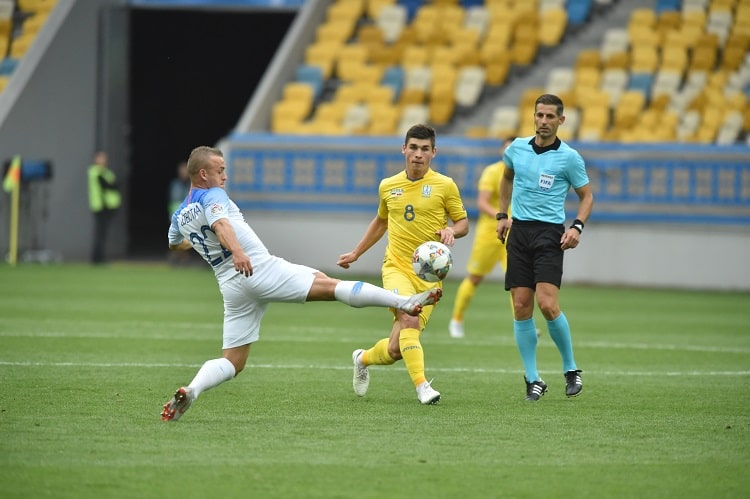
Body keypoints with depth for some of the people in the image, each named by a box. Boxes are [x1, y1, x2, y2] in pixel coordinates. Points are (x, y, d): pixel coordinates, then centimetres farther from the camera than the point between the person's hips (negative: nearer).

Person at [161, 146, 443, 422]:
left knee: (232, 363, 10)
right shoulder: (212, 196, -4)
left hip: (232, 289, 7)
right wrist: (237, 251, -46)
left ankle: (191, 390, -17)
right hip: (260, 269, -7)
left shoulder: (180, 216, 18)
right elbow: (220, 223, -27)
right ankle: (404, 302, -22)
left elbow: (174, 245, 40)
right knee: (331, 286, -12)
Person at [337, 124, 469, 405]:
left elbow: (463, 223, 5)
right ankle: (422, 386, -29)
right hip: (396, 266, 1)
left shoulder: (445, 185, 0)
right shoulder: (388, 187, 8)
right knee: (409, 319, -30)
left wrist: (452, 230, -18)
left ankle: (363, 359, 30)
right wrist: (356, 253, 26)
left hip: (429, 273, -1)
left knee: (396, 349, -3)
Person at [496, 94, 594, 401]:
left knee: (547, 304, -17)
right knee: (521, 308, -2)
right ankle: (532, 379, 6)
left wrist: (577, 226, -10)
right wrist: (502, 215, 19)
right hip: (519, 231, 4)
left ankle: (570, 369, 2)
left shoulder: (569, 157, -3)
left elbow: (586, 195, 6)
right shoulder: (517, 148, 8)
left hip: (550, 234, -4)